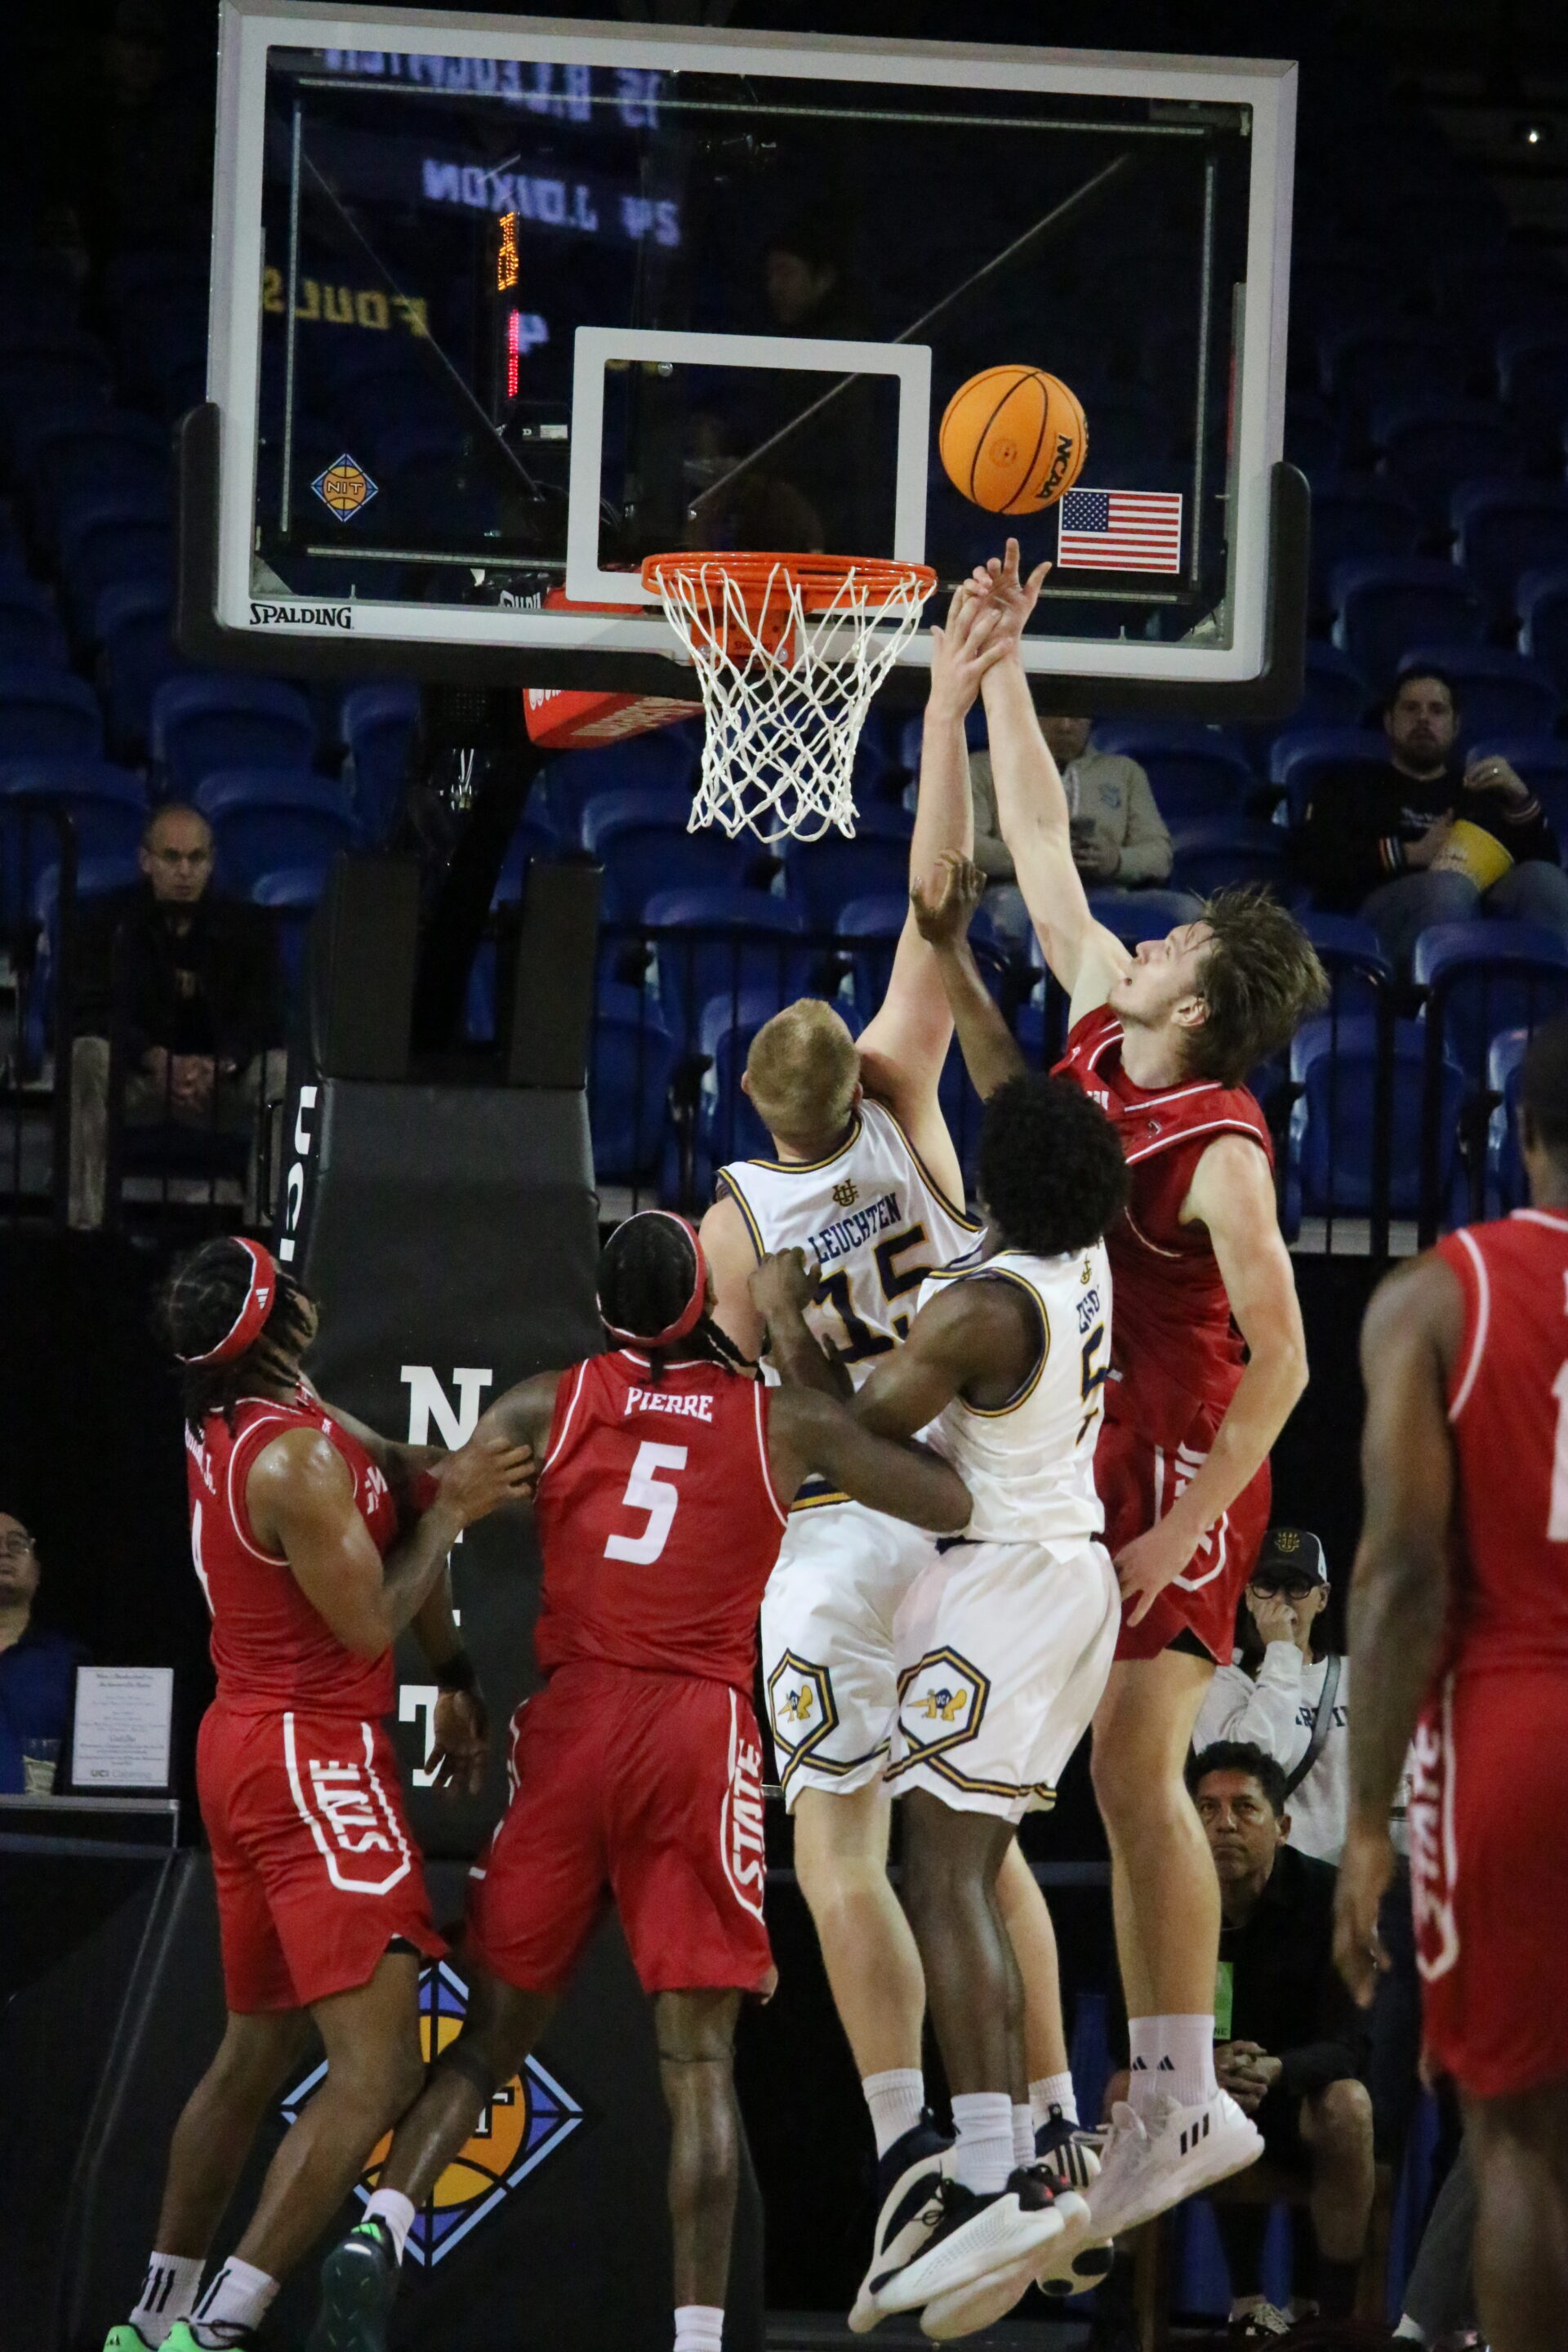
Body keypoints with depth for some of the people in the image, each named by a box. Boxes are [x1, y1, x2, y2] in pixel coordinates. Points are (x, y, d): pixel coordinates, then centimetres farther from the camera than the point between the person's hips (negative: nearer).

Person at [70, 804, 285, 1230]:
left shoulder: (246, 926, 0)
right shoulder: (112, 919, -2)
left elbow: (263, 1020, -7)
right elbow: (95, 1014, -12)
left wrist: (219, 1065, -30)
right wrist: (157, 1060, -30)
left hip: (223, 1082, 1)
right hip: (135, 1080, -1)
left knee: (281, 1071, -29)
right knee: (87, 1056, -32)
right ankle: (84, 1222, -36)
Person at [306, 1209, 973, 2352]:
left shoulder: (548, 1405, 10)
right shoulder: (786, 1422, 8)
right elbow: (955, 1503, 13)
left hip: (571, 1721, 1)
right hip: (701, 1734, -1)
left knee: (495, 2031, 10)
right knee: (699, 2061, -1)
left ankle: (381, 2229, -11)